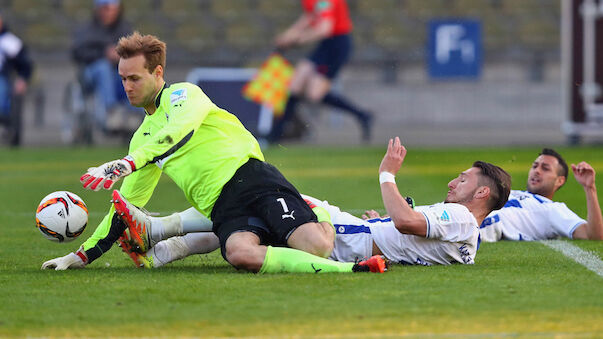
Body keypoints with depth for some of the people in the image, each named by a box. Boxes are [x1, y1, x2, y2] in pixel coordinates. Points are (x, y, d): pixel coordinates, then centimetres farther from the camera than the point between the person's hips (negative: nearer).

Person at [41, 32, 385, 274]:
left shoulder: (183, 93, 6)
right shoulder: (143, 138, 27)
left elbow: (179, 132, -18)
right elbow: (126, 207, 32)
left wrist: (126, 164, -27)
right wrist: (83, 255, 26)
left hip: (251, 177, -5)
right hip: (224, 209, 5)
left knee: (316, 245, -36)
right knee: (239, 253, -36)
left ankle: (323, 223, -4)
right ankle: (343, 269, -41)